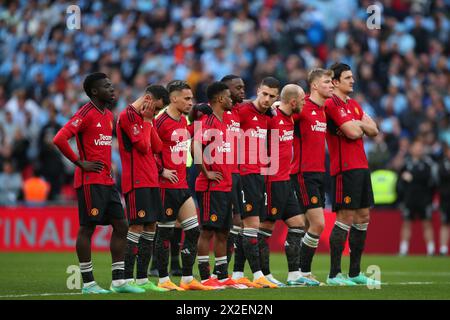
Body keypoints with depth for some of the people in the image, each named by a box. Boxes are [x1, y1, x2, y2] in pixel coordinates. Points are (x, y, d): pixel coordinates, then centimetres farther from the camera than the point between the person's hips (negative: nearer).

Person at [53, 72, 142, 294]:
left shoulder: (109, 115, 16)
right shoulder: (86, 114, -11)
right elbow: (60, 139, -20)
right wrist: (80, 163, -16)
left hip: (107, 181, 9)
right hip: (90, 181, -9)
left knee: (121, 226, 6)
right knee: (87, 228, -4)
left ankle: (118, 281, 10)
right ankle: (88, 283, 0)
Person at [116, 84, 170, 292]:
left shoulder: (147, 118, 18)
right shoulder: (128, 116, -9)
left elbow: (157, 148, 12)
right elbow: (142, 146, -15)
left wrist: (149, 122, 5)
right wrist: (147, 121, -5)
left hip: (150, 180, 9)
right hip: (136, 181, -9)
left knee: (150, 227, 8)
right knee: (136, 227, -12)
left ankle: (142, 279, 11)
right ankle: (127, 279, -12)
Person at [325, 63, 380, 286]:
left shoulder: (354, 105, 19)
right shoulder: (332, 104, -10)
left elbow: (373, 131, 14)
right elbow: (353, 133, -18)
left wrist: (358, 125, -3)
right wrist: (359, 126, 3)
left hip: (361, 166, 9)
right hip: (345, 168, -9)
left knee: (363, 217, 9)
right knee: (345, 218, -10)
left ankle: (355, 273, 14)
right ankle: (334, 274, -7)